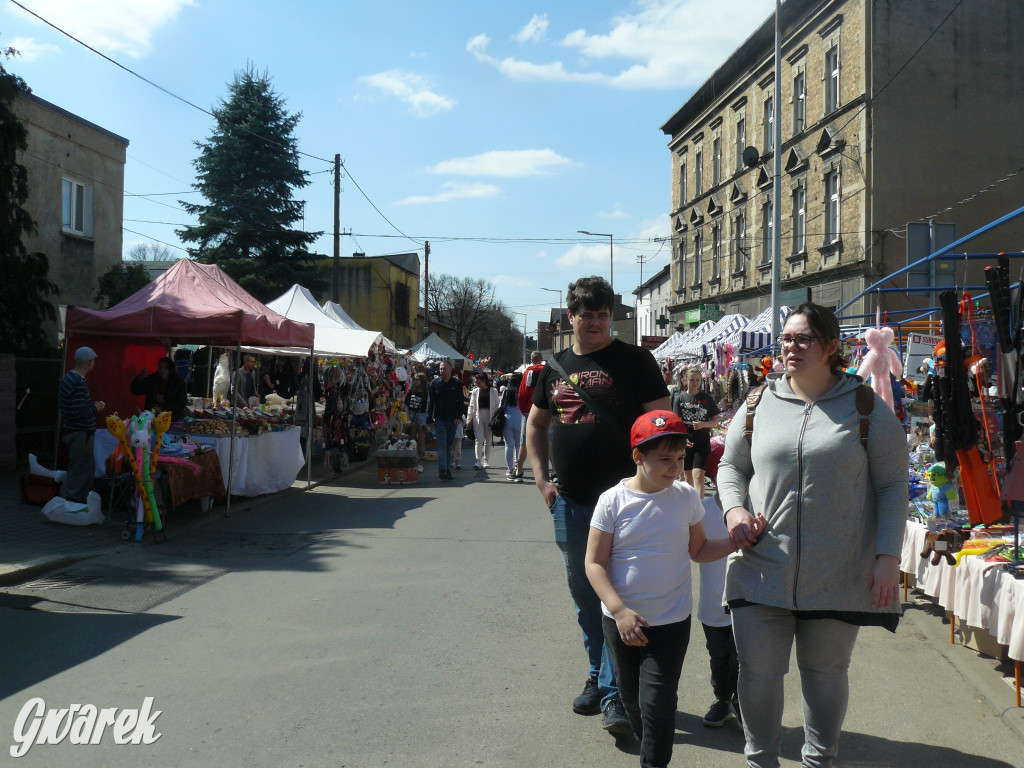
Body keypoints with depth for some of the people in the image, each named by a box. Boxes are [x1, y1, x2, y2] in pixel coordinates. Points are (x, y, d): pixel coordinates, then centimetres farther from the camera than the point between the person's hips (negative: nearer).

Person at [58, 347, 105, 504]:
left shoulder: (68, 377, 8)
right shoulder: (80, 383, -23)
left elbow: (61, 403, 17)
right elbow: (78, 412, -29)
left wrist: (91, 405, 13)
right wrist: (95, 408, -11)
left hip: (72, 431, 10)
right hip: (80, 434, -10)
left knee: (88, 467, 18)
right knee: (79, 471, -1)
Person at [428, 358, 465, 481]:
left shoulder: (457, 383, 5)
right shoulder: (435, 383, 3)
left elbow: (461, 401, 6)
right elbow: (430, 402, 5)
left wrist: (459, 416, -4)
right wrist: (429, 418, -2)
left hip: (452, 420, 2)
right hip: (439, 419, -2)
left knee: (450, 446, 8)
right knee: (442, 445, -9)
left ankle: (447, 469, 16)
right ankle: (442, 470, -13)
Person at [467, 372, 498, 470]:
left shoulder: (493, 391, 4)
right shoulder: (475, 391, 9)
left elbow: (497, 405, 4)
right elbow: (471, 406, 10)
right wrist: (468, 419, 6)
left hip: (489, 416, 0)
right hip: (478, 416, 0)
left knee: (488, 440, 8)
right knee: (479, 439, -11)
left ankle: (485, 460, 21)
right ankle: (478, 461, -15)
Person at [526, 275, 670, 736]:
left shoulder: (634, 361, -2)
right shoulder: (556, 367, 11)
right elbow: (535, 425, 19)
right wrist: (541, 478, 7)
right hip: (570, 501, 5)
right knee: (584, 595, 16)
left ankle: (615, 692, 1)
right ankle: (598, 675, 32)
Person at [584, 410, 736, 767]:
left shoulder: (686, 497, -5)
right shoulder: (612, 501, -12)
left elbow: (699, 550, 7)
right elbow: (595, 563, -9)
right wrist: (619, 610, -19)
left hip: (671, 620, 0)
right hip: (621, 620, 1)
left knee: (657, 702, -5)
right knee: (631, 697, 16)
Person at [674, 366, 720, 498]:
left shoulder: (707, 398, 3)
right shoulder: (680, 398, 3)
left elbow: (715, 421, 6)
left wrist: (703, 424, -15)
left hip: (703, 441, -2)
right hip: (685, 442, 2)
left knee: (698, 475, -13)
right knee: (688, 475, 12)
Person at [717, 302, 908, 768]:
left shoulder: (866, 408, -1)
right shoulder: (758, 404, 5)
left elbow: (892, 486, 0)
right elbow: (731, 467, 16)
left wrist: (888, 557, -7)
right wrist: (734, 508, -4)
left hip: (839, 575, -1)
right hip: (762, 568, 2)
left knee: (826, 671, 13)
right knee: (757, 671, 4)